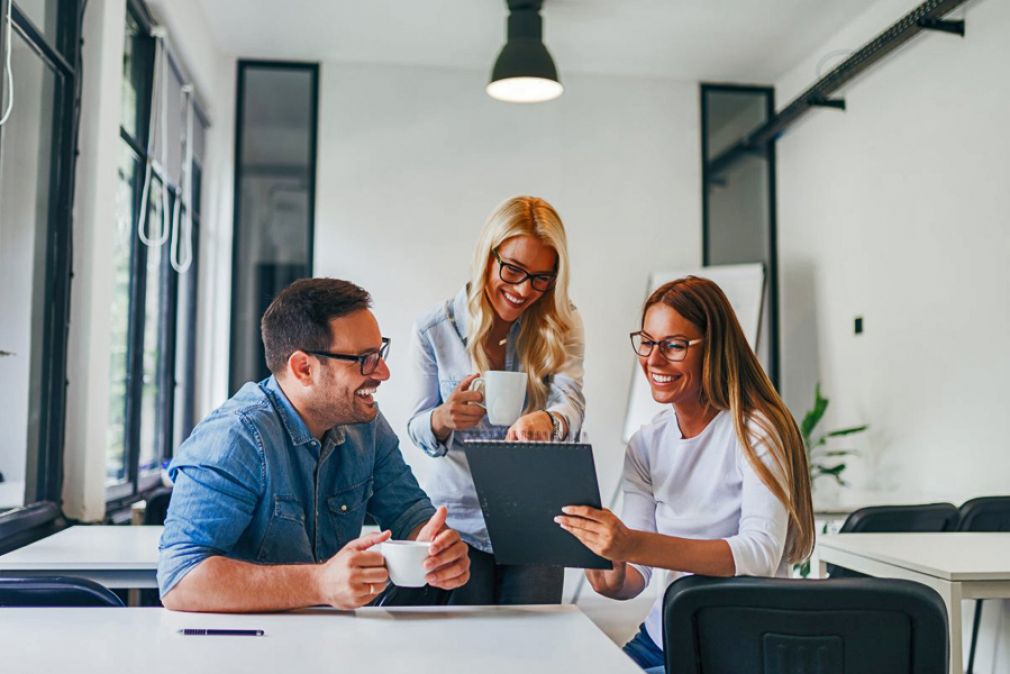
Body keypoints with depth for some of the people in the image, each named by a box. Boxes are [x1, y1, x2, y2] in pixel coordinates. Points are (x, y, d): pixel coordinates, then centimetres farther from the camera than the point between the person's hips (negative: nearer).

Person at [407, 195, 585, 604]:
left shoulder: (562, 326, -3)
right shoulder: (434, 329, -4)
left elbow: (572, 401, -19)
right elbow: (418, 429, -1)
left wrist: (546, 420, -43)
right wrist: (442, 419, -25)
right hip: (459, 520, 0)